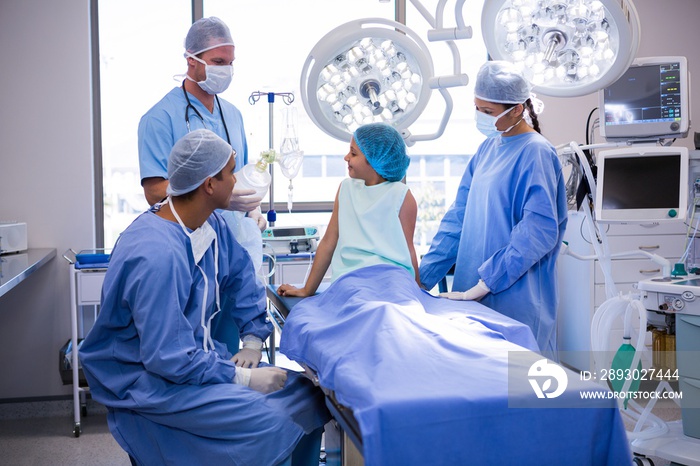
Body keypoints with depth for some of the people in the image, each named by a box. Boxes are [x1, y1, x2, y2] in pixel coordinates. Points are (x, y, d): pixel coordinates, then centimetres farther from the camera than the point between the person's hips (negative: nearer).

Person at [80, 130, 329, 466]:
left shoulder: (211, 224, -2)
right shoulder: (158, 255, -29)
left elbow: (241, 275, 13)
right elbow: (168, 359, -28)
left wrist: (253, 341, 3)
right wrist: (243, 378, -22)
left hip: (197, 355, 8)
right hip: (148, 381, -8)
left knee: (307, 394, -4)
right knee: (268, 421, -27)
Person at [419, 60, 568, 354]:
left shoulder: (535, 153, -11)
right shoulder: (488, 147, 11)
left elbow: (539, 231, -19)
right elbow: (459, 217, 11)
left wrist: (481, 286, -22)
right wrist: (423, 277, 6)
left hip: (514, 299, -7)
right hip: (473, 292, 7)